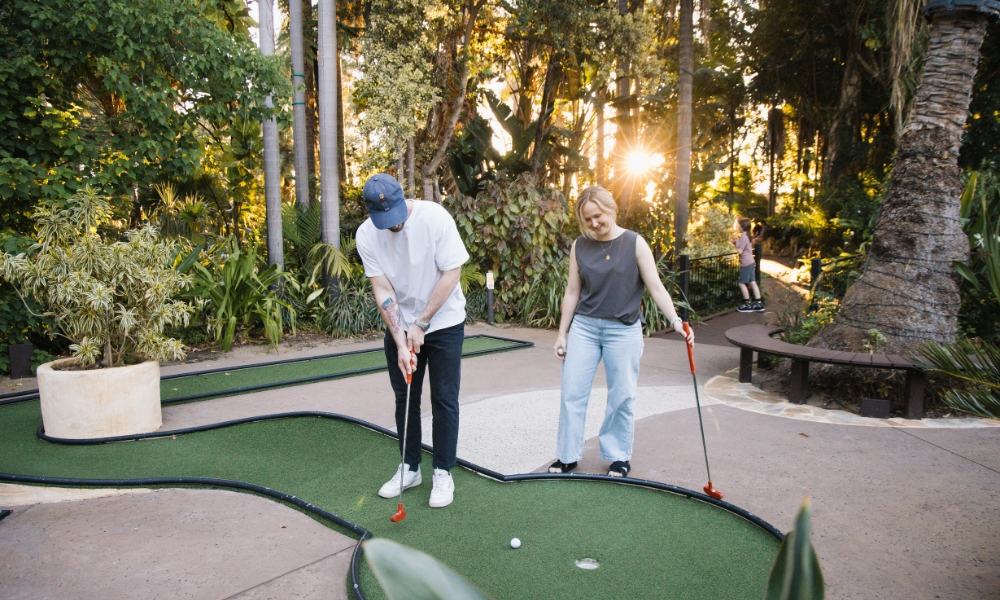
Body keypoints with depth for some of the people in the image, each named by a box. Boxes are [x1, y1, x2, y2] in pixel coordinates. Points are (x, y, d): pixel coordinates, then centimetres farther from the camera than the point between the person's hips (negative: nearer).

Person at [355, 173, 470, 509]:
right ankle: (409, 468, 27)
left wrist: (421, 324, -16)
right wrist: (400, 341, -17)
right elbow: (382, 290, -10)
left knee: (444, 400, 0)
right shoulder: (366, 235, -12)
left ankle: (443, 474, 13)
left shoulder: (435, 217, -21)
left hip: (443, 322, -3)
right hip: (399, 326, 3)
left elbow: (451, 273, -18)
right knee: (405, 398, 11)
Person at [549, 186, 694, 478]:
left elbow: (656, 287, -8)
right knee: (572, 393, 3)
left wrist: (675, 320, -22)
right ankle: (567, 455, 18)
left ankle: (619, 456, 24)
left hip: (623, 330, -2)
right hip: (583, 327, 3)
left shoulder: (635, 243, -6)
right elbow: (572, 292, 7)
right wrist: (562, 333, 7)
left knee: (622, 396, 6)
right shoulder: (579, 246, 2)